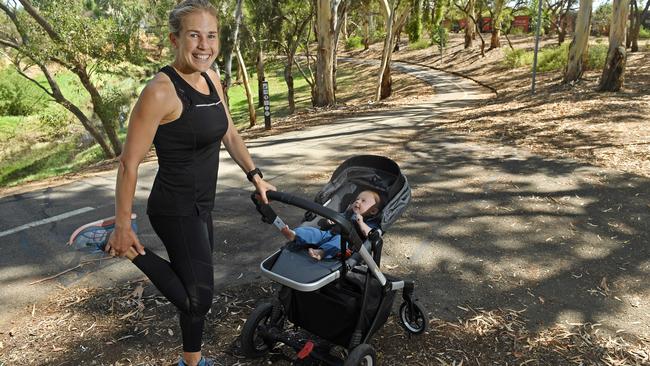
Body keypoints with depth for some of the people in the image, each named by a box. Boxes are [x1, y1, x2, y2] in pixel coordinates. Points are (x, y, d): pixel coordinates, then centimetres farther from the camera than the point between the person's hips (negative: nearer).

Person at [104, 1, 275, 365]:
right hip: (175, 210, -8)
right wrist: (123, 227, -13)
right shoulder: (161, 91, -22)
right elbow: (129, 163, -18)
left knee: (197, 292, 19)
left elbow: (230, 134, 16)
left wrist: (256, 177, 16)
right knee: (198, 297, -1)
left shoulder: (211, 79, 3)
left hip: (201, 206, 8)